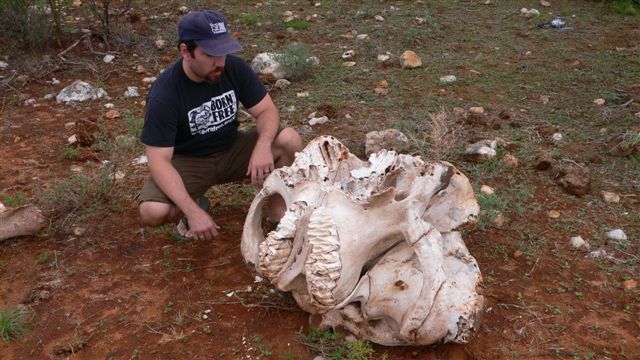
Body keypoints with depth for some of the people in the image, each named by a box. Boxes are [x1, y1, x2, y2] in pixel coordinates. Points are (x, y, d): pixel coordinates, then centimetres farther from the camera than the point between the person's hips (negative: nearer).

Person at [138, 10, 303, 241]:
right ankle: (197, 203, 3)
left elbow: (266, 110, -8)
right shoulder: (163, 94, -25)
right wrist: (193, 211, -37)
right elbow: (159, 161, -26)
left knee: (290, 140, -22)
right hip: (187, 161, -3)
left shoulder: (234, 67, -14)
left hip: (231, 151, 3)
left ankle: (277, 210, -1)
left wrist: (263, 146, -31)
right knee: (152, 212, -31)